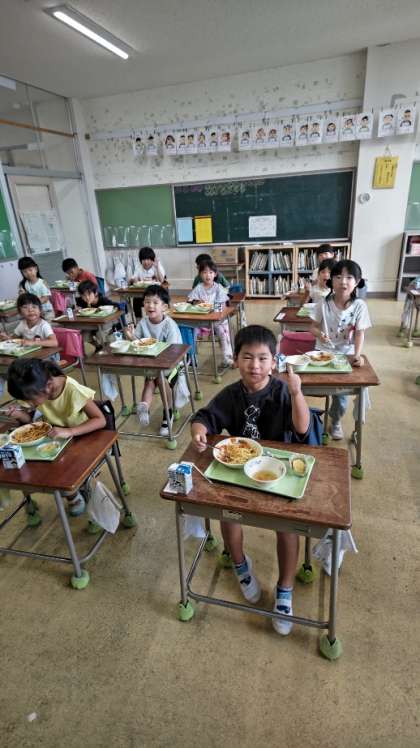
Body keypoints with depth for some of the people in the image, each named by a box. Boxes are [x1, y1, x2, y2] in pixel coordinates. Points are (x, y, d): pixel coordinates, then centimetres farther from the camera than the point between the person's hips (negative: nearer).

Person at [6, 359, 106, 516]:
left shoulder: (73, 390, -29)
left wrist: (69, 431, -41)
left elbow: (100, 420, -30)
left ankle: (73, 493, 7)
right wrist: (20, 414, -18)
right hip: (55, 439, 5)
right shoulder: (40, 391, -12)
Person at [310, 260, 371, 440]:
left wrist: (357, 354, -24)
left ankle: (335, 421, 26)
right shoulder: (324, 304, -9)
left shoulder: (359, 306, -9)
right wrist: (319, 333, -24)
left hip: (346, 353, 0)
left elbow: (360, 333, -10)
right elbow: (313, 327, -2)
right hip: (323, 351, 0)